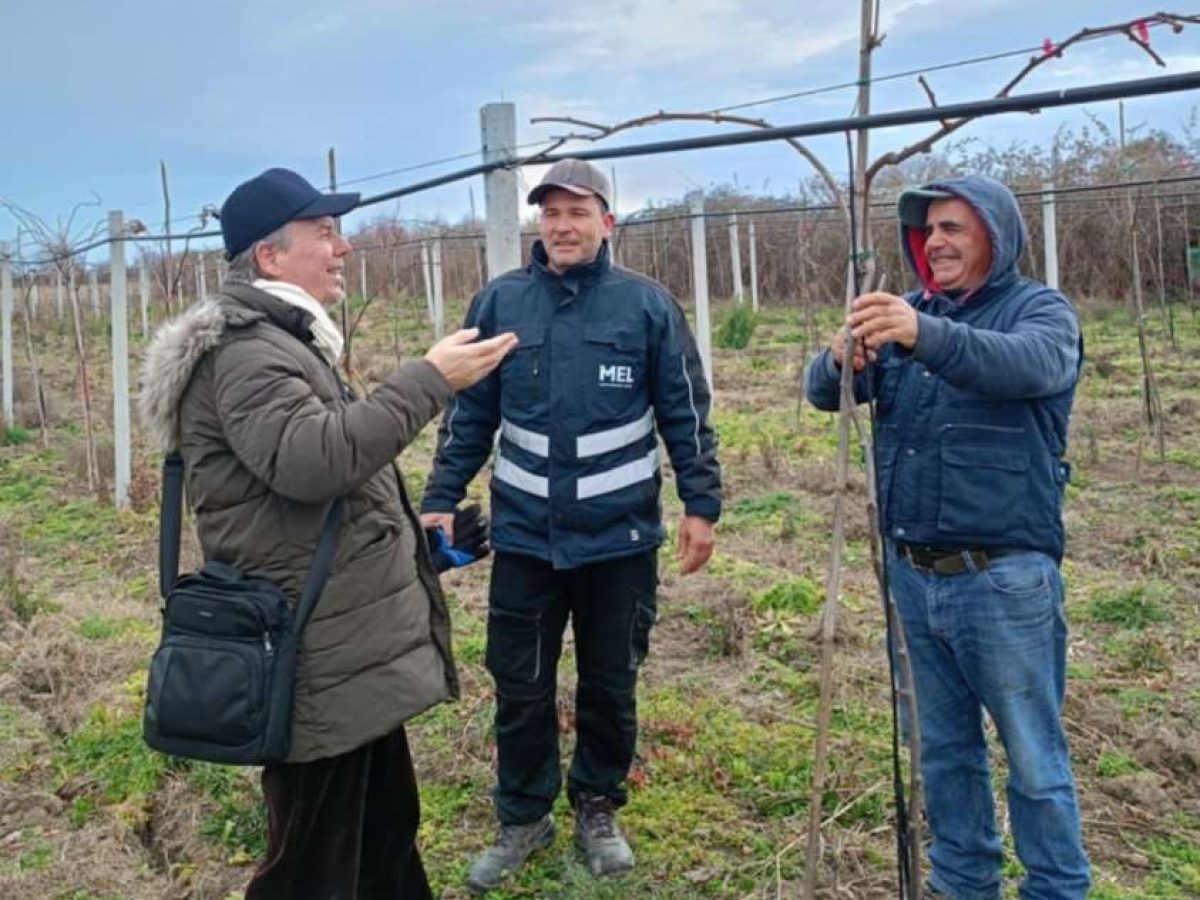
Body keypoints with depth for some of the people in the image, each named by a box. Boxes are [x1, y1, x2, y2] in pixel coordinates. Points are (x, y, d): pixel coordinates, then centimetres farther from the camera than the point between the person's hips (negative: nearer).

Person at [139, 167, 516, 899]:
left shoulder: (282, 340, 19)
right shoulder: (244, 350, -16)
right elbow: (310, 457, -33)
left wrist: (419, 538, 29)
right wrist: (429, 381, -28)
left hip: (353, 646, 11)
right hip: (318, 661, -11)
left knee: (387, 826, 23)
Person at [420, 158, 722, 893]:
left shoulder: (649, 305, -3)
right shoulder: (499, 303, 1)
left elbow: (687, 416, 0)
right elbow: (470, 415, 6)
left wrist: (702, 505, -3)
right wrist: (441, 501, 2)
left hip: (620, 536, -1)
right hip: (525, 536, 1)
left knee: (610, 685, 13)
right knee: (520, 688, 10)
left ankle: (599, 810, 35)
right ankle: (524, 817, 31)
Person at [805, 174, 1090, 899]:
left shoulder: (1040, 310, -5)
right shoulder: (908, 317, 10)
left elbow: (1030, 365, -28)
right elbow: (824, 393, -1)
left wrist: (925, 336, -45)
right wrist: (841, 362, -25)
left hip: (1003, 577, -5)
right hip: (914, 573, 5)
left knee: (1033, 758, 7)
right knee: (944, 747, 18)